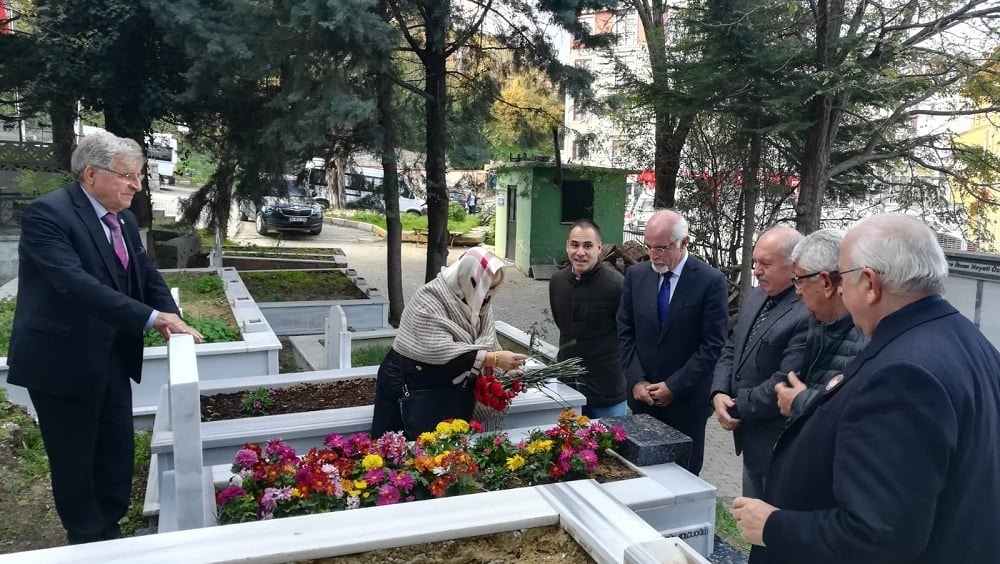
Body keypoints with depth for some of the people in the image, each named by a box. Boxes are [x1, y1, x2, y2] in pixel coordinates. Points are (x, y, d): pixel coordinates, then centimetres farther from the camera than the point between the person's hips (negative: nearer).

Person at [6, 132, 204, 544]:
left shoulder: (123, 220, 6)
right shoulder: (47, 214, -19)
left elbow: (146, 275, 8)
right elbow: (74, 283, -31)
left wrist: (170, 317, -12)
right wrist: (150, 318, -35)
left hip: (111, 358, 7)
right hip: (63, 361, -7)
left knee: (117, 453, 15)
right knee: (73, 460, 9)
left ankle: (109, 533, 34)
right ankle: (88, 543, 28)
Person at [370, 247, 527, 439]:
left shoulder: (476, 299, -1)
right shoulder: (430, 301, -24)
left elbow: (486, 341, 4)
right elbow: (442, 352, -33)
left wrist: (505, 370, -12)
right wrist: (494, 359, -35)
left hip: (450, 388, 6)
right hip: (408, 385, -6)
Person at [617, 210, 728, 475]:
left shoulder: (711, 281, -10)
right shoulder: (636, 274, 2)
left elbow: (713, 345, -11)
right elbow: (625, 333, 5)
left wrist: (674, 387, -13)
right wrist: (636, 381, -5)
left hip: (686, 400, -3)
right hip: (643, 396, 3)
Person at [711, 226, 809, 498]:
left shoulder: (808, 314, -23)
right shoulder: (755, 297, 6)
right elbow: (731, 349, 11)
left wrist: (738, 408, -14)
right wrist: (719, 393, -5)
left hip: (777, 443, -8)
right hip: (750, 436, 8)